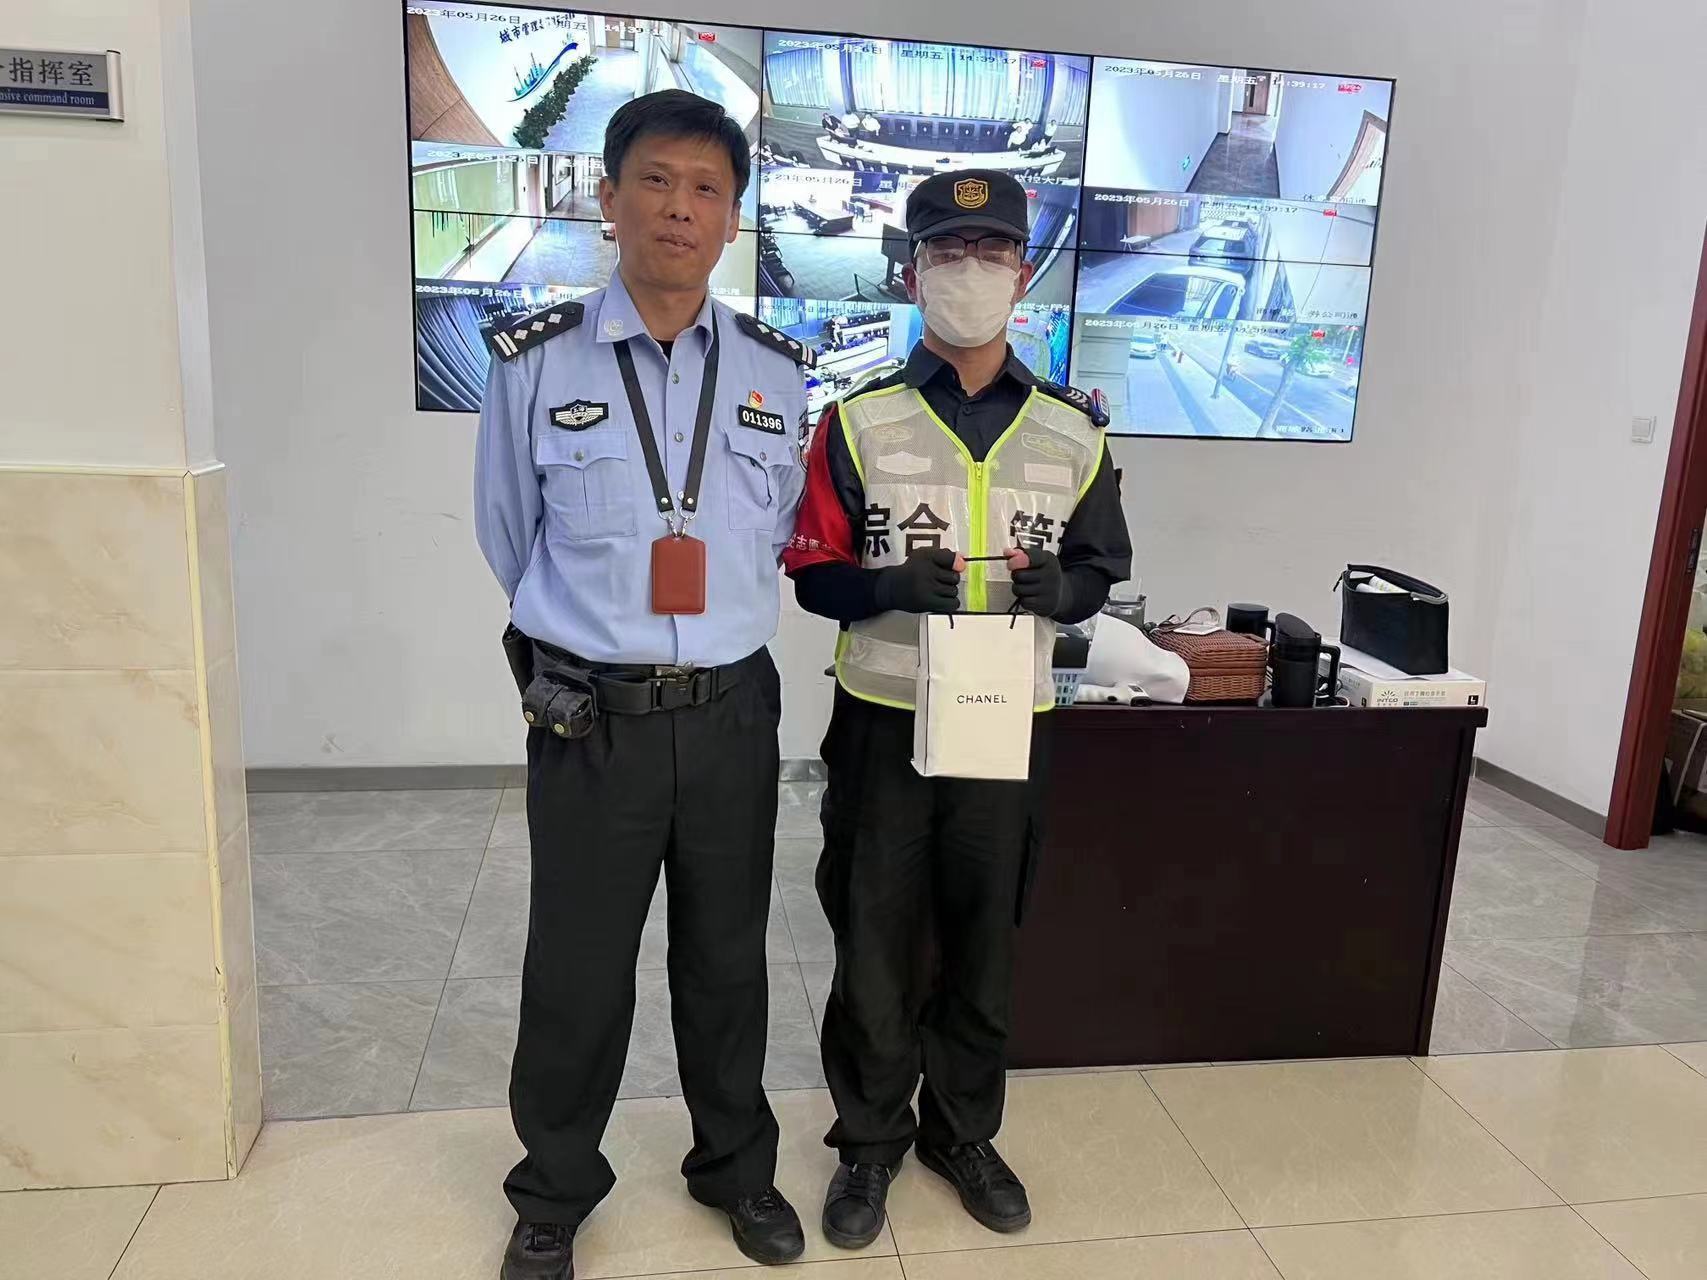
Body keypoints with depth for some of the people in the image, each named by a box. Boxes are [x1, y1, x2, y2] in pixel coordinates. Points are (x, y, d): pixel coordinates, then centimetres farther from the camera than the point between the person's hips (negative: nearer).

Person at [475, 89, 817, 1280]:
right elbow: (511, 539, 7)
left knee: (728, 958, 17)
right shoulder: (534, 361, -6)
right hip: (591, 719, -2)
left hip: (732, 712, 2)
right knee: (577, 970, 11)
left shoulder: (777, 372, 1)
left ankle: (738, 1167, 41)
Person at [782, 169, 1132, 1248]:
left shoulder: (1074, 429, 3)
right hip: (883, 719, -1)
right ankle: (871, 1140, 30)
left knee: (985, 938, 14)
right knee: (873, 939, 9)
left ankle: (963, 1129, 36)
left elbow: (1102, 568, 9)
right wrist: (891, 586, -21)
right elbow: (813, 571, -1)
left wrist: (1060, 586, -14)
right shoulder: (860, 420, -1)